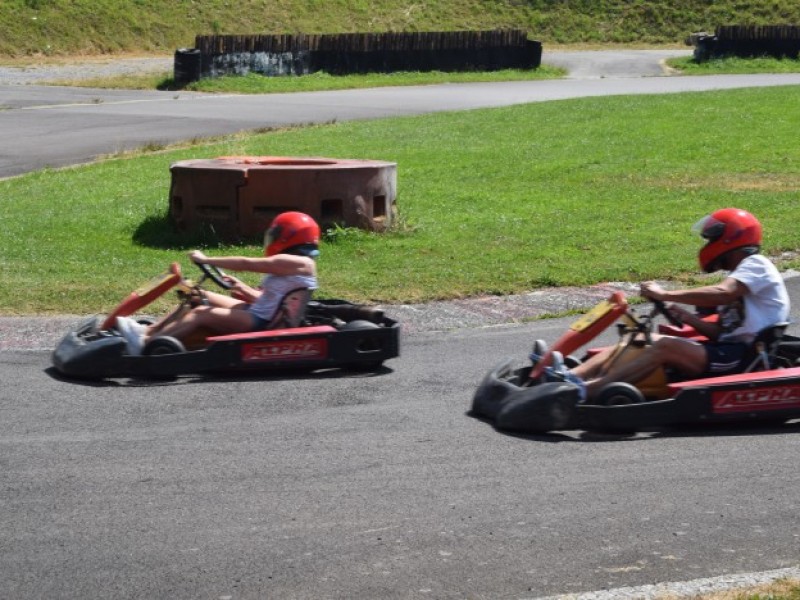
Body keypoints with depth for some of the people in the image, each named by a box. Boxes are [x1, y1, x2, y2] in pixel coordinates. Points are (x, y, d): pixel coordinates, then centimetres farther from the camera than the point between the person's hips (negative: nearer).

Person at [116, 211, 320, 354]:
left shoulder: (298, 263, -13)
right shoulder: (290, 265, 18)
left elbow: (246, 264, -14)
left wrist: (206, 259, -9)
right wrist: (244, 289, 12)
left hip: (262, 323, -10)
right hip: (258, 314, 10)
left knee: (202, 313, -22)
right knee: (202, 298, 6)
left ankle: (144, 344, -27)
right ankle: (148, 331, -1)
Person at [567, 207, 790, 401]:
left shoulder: (756, 265, -3)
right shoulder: (739, 276, 26)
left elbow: (721, 294, -23)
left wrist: (665, 294, -21)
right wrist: (686, 317, 1)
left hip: (743, 356, -9)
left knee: (666, 346, -29)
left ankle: (588, 389, -42)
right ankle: (571, 377, -19)